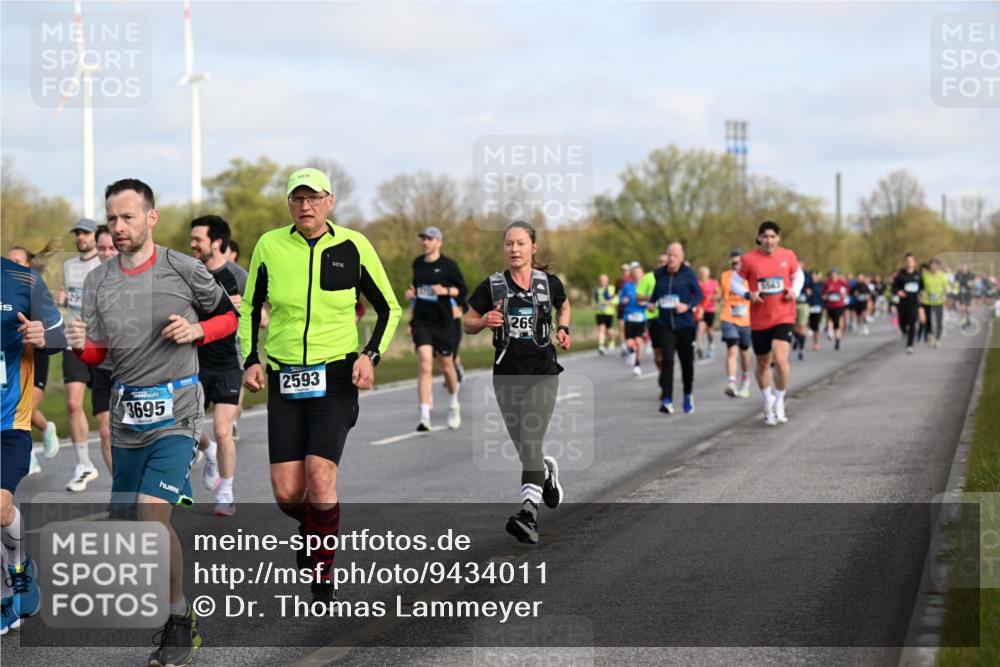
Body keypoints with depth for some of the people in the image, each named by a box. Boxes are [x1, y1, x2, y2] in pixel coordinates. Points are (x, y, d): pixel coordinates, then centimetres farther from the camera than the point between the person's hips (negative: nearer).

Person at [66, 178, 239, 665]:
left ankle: (179, 621, -5)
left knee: (152, 514, -20)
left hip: (175, 411, -5)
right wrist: (80, 345, -13)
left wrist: (196, 331, -12)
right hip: (127, 415, 5)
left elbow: (229, 316, 7)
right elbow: (96, 356, 9)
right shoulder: (98, 280, 6)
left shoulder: (183, 270, -6)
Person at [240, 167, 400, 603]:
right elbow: (250, 306, 14)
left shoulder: (353, 247, -3)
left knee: (319, 480, -17)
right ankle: (311, 528, 34)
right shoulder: (270, 246, 0)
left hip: (335, 376, -2)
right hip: (284, 379, 2)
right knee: (286, 493, -4)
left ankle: (323, 577, 1)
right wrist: (251, 359, 1)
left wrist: (370, 355, -8)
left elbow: (389, 309, 7)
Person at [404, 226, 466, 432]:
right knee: (425, 365, -15)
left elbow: (462, 289, 0)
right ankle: (425, 417, -20)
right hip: (421, 321, 2)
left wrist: (445, 291, -17)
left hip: (443, 322, -2)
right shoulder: (417, 263, 8)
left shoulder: (449, 265, -4)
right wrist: (412, 293, 3)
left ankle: (454, 405, 41)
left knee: (446, 366, 11)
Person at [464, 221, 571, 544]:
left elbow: (563, 305, 23)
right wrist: (485, 321, -13)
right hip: (506, 375, 2)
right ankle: (547, 471, 40)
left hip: (542, 374, -2)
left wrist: (563, 329, 4)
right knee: (523, 448, 8)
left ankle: (528, 511, -20)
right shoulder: (492, 286, 0)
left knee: (531, 442, -15)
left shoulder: (550, 283, 1)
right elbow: (468, 324, 7)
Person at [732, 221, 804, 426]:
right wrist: (748, 294, -14)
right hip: (759, 320, 1)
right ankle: (768, 402, 36)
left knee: (780, 359, -18)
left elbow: (798, 275, 17)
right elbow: (736, 282, 5)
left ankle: (779, 401, 3)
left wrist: (795, 291, -3)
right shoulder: (749, 259, -5)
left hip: (783, 318, -1)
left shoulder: (788, 256, 0)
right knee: (763, 363, 12)